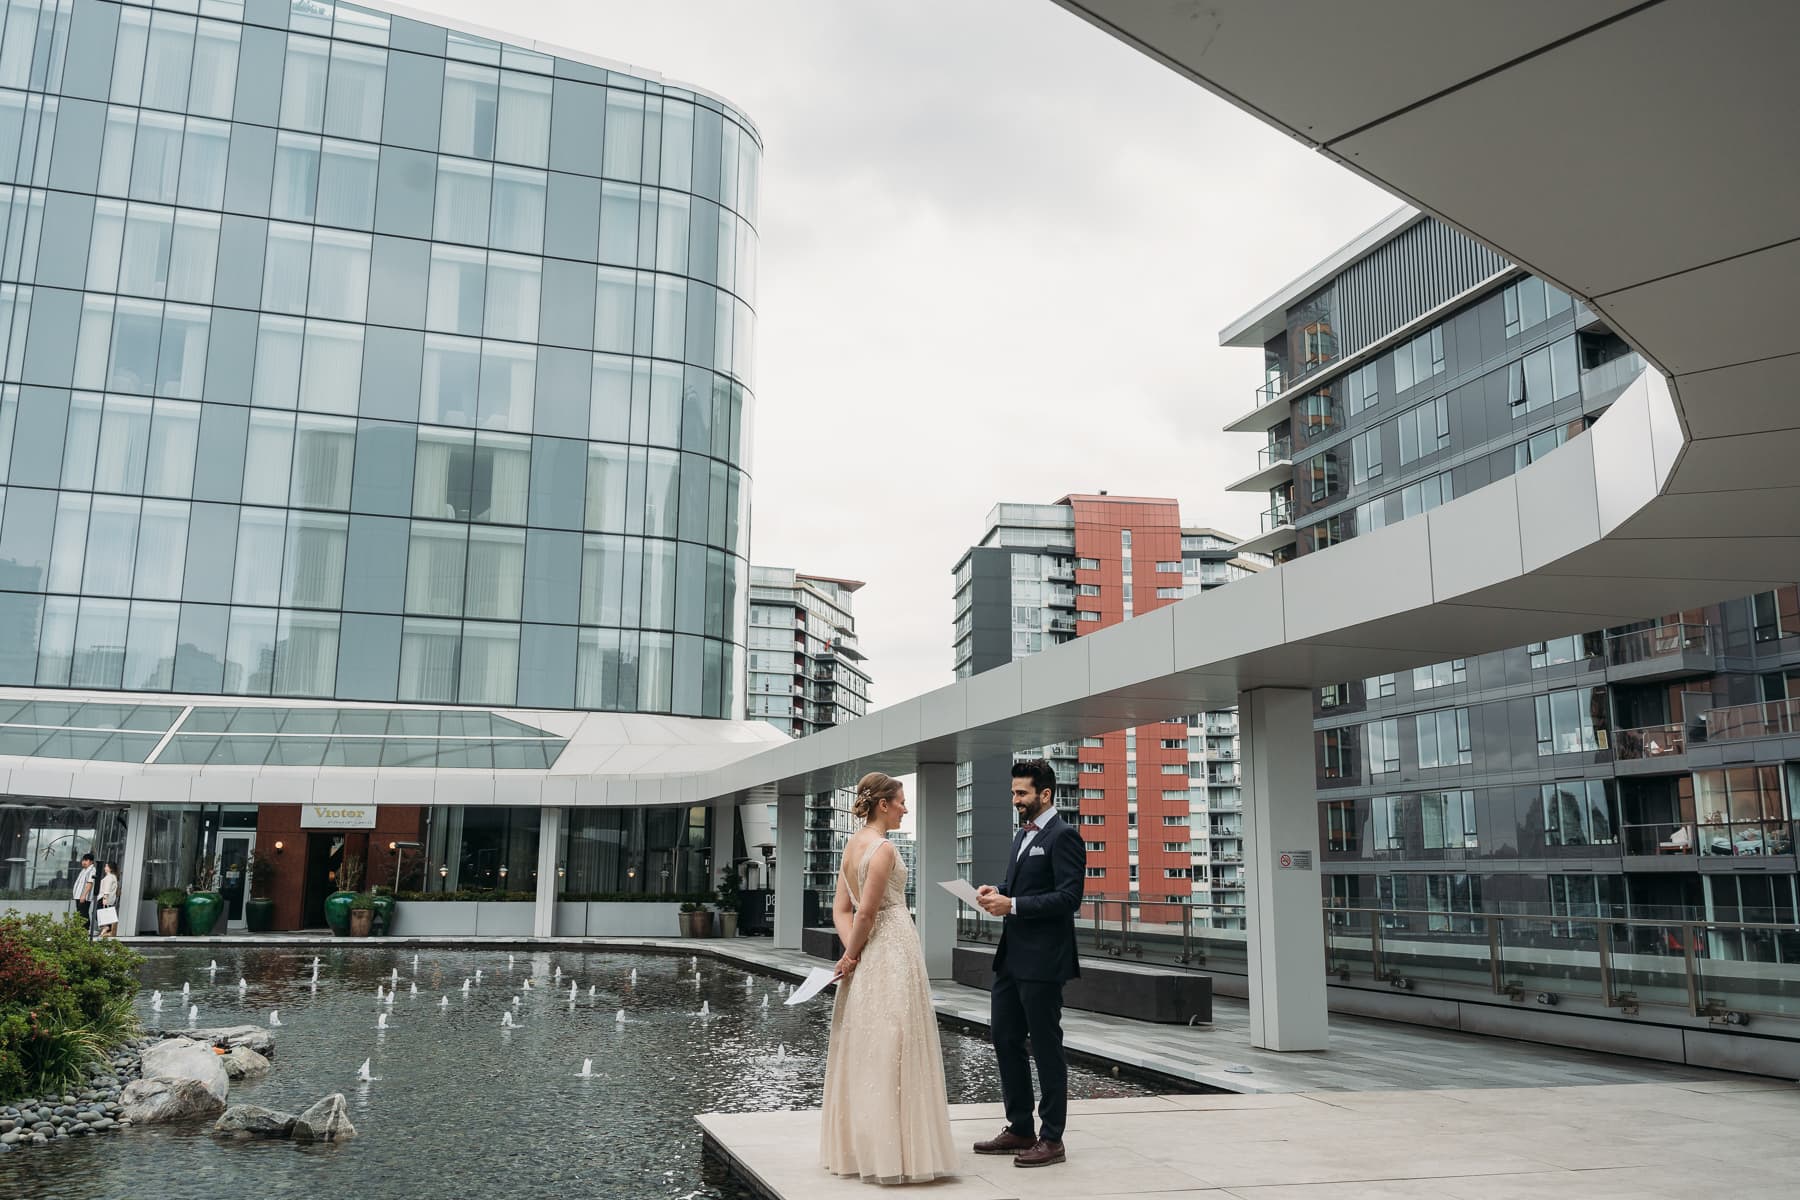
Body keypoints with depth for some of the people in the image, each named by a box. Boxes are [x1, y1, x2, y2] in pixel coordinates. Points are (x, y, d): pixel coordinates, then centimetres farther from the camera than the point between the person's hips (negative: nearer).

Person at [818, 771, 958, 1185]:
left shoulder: (852, 844, 11)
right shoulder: (883, 848, -16)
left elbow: (841, 909, 9)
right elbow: (865, 912, -19)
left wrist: (851, 952, -2)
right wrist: (853, 955, -5)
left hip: (866, 958, 9)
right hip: (892, 952, -9)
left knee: (864, 1050, 13)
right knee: (892, 1051, -3)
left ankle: (856, 1148, 20)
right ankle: (893, 1151, 1)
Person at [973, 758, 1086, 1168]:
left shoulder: (1064, 836, -12)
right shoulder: (1023, 835, 16)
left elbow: (1069, 897, -20)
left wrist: (1012, 904, -22)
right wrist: (996, 892, 3)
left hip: (1042, 962, -9)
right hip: (1011, 957, 9)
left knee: (1046, 1048, 1)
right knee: (1005, 1040, 13)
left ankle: (1051, 1139, 12)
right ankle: (1020, 1129, 26)